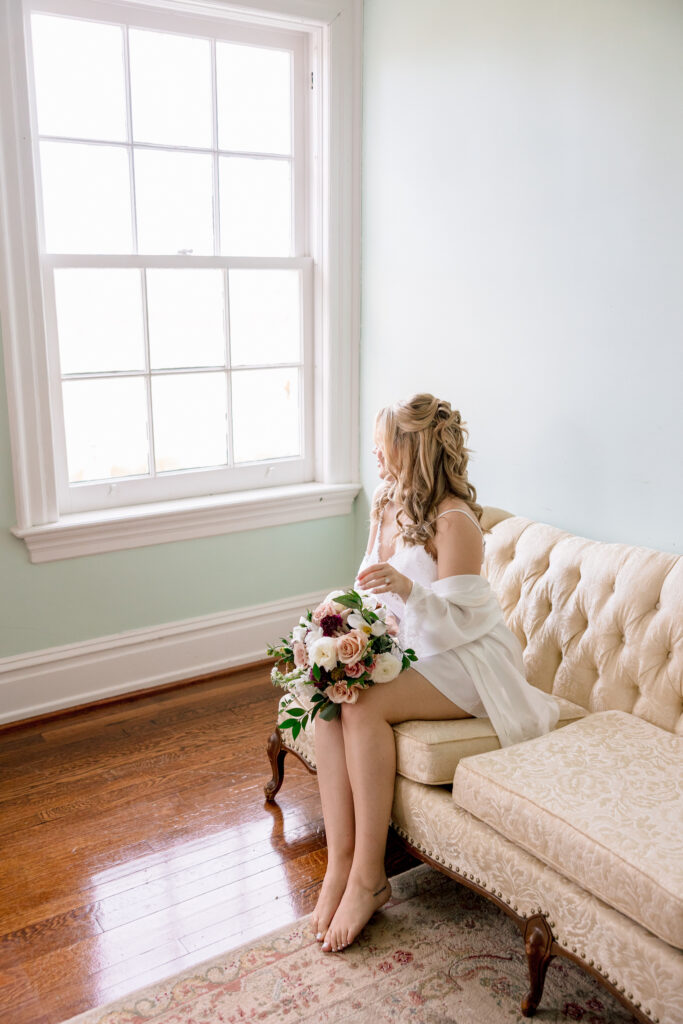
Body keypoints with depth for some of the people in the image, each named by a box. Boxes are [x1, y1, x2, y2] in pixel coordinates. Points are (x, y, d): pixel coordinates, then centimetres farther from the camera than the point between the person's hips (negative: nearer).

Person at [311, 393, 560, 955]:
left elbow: (453, 626, -20)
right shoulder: (387, 503, 7)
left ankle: (368, 876, -17)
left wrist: (406, 589, -37)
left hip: (463, 662, -7)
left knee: (364, 706, -30)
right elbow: (373, 586, 15)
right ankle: (340, 864, -18)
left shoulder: (454, 522, -19)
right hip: (406, 650, 7)